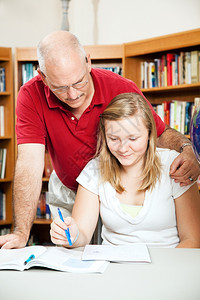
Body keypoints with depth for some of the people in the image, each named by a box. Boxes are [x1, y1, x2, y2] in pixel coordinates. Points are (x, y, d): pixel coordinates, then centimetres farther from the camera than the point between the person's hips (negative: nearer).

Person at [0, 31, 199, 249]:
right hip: (67, 193, 1)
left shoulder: (122, 89, -24)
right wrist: (21, 232, -41)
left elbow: (160, 133, -13)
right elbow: (30, 163, -31)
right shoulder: (31, 96, -24)